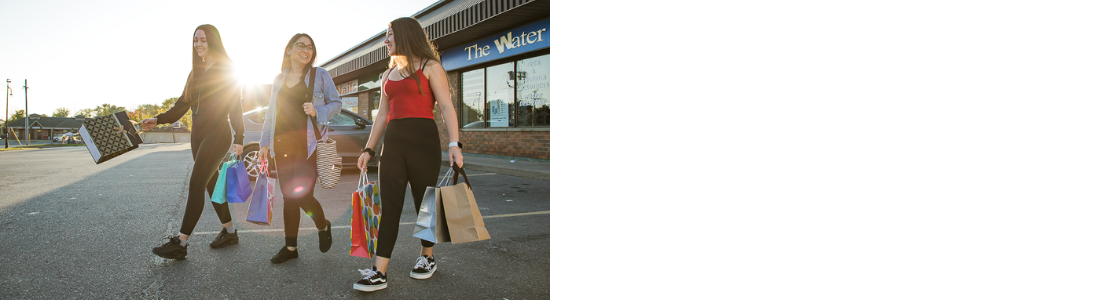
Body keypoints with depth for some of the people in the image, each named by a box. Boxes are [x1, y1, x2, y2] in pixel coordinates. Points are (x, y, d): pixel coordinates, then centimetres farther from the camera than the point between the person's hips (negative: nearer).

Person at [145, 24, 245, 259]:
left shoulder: (226, 71, -5)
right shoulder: (196, 72, 15)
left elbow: (235, 107, -10)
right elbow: (182, 104, 14)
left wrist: (239, 138, -16)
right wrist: (158, 119, 0)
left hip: (217, 134, -8)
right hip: (198, 134, 8)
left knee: (196, 185, -11)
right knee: (211, 183, 10)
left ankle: (181, 243, -9)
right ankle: (229, 232, 20)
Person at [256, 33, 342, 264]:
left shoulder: (320, 75, 4)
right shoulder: (279, 80, 16)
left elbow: (336, 103, 4)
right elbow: (271, 114, 19)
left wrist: (317, 111, -16)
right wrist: (265, 143, 13)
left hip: (308, 144, -4)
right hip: (282, 145, 5)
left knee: (302, 194, -12)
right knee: (288, 196, 7)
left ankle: (323, 227, 18)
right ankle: (291, 247, 17)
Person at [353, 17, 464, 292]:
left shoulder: (429, 67, 1)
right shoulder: (389, 75, 21)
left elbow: (446, 107, -8)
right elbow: (382, 116, 22)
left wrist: (454, 143, -19)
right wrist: (368, 148, 16)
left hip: (423, 140, -5)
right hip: (393, 143, 5)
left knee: (424, 203, 4)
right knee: (389, 207, -1)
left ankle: (427, 258, 24)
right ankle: (379, 272, -2)